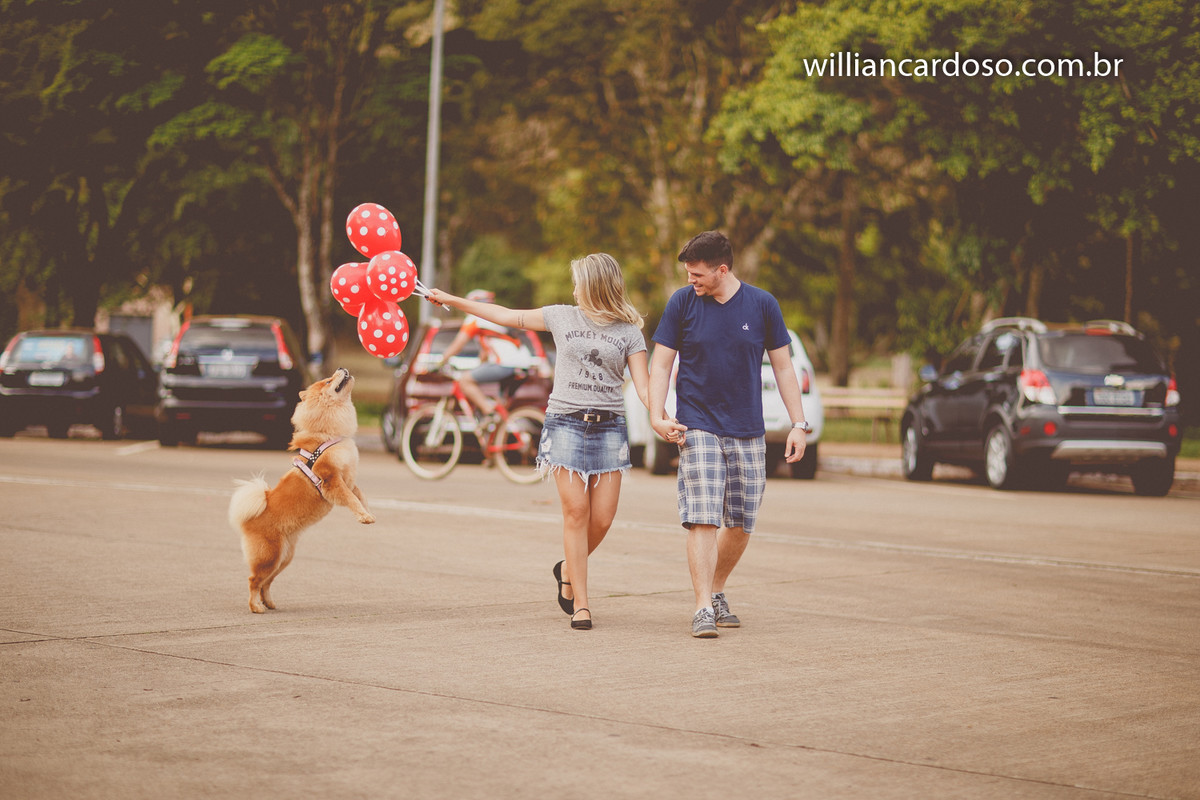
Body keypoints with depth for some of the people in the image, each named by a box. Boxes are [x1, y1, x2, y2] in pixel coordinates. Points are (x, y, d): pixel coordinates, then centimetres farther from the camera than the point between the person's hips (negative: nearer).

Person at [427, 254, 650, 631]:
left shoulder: (629, 332, 7)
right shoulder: (562, 317, 11)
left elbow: (643, 387, 1)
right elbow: (506, 316, 19)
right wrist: (452, 300, 22)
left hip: (609, 428, 0)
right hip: (566, 422, 0)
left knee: (602, 518, -5)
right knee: (576, 512, -9)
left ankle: (568, 570, 25)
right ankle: (580, 605, -3)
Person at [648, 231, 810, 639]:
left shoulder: (762, 305, 0)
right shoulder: (682, 303, -1)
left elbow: (783, 366, 6)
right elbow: (661, 363, 2)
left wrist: (798, 424, 1)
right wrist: (657, 416, -11)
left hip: (748, 432, 2)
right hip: (697, 427, -2)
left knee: (741, 525, 6)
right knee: (703, 519, -12)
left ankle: (716, 591, 27)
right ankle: (703, 609, -12)